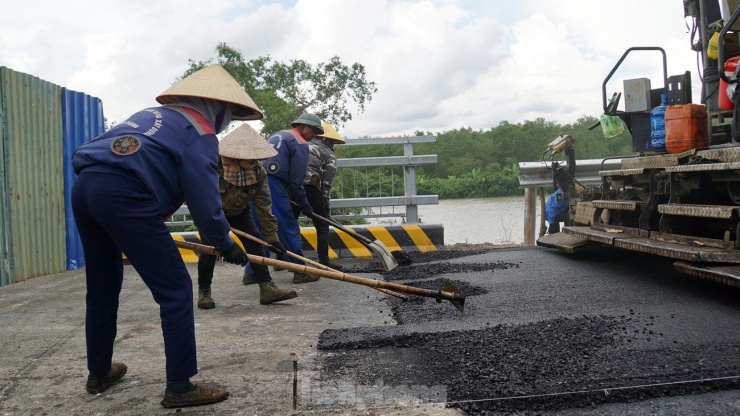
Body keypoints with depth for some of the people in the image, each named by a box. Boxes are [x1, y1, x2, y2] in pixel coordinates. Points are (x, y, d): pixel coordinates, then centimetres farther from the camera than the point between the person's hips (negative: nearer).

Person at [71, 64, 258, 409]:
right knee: (176, 290, -2)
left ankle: (98, 372, 37)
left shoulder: (153, 114, 29)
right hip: (123, 195, -9)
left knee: (102, 287, 22)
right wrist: (225, 243, 7)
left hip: (83, 186, 9)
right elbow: (204, 198, -5)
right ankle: (179, 386, -1)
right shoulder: (200, 131, 4)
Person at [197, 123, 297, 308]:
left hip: (239, 211, 3)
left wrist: (272, 236, -20)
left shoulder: (259, 171, -23)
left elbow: (264, 205, -19)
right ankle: (204, 291, 7)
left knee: (255, 242, -7)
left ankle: (267, 288, -8)